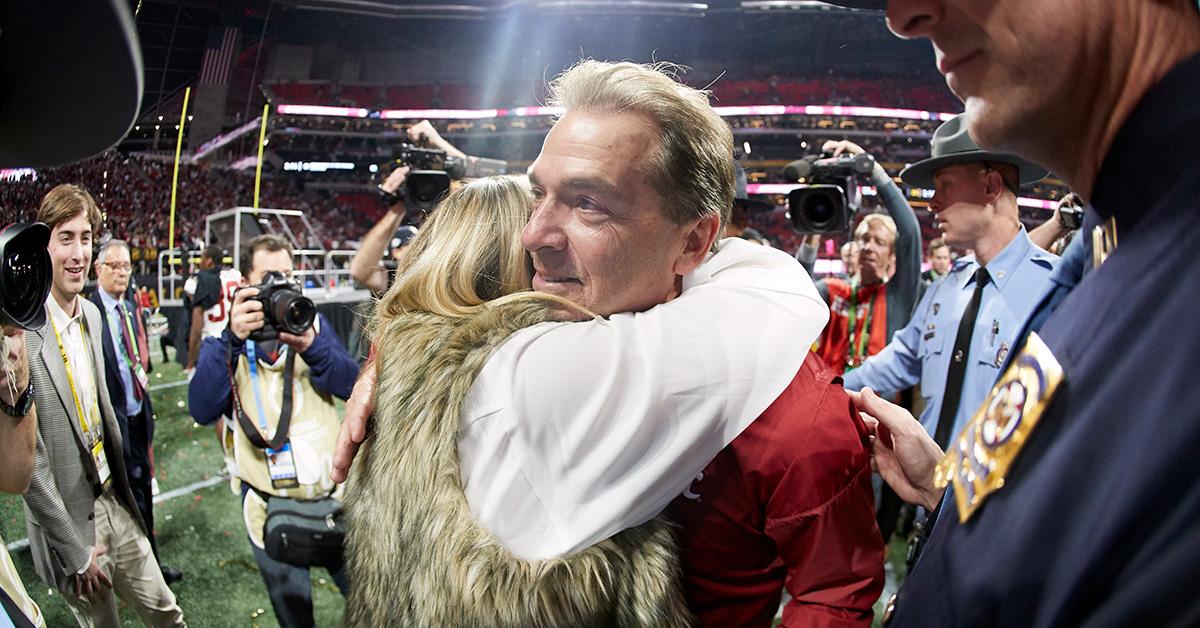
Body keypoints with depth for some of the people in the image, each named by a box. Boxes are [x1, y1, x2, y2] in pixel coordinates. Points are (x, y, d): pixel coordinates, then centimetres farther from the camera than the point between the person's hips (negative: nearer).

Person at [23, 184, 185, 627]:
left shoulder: (93, 314, 1)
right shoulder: (21, 334, -23)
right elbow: (29, 463, -20)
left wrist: (125, 486, 16)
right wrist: (75, 551, -14)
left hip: (116, 504, 6)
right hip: (70, 522, -6)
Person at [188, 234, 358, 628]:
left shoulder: (313, 323, 5)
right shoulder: (224, 340, 0)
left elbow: (350, 386, -9)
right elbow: (202, 410, -18)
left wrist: (311, 345, -27)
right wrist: (232, 340, -29)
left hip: (333, 497, 1)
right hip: (271, 509, -1)